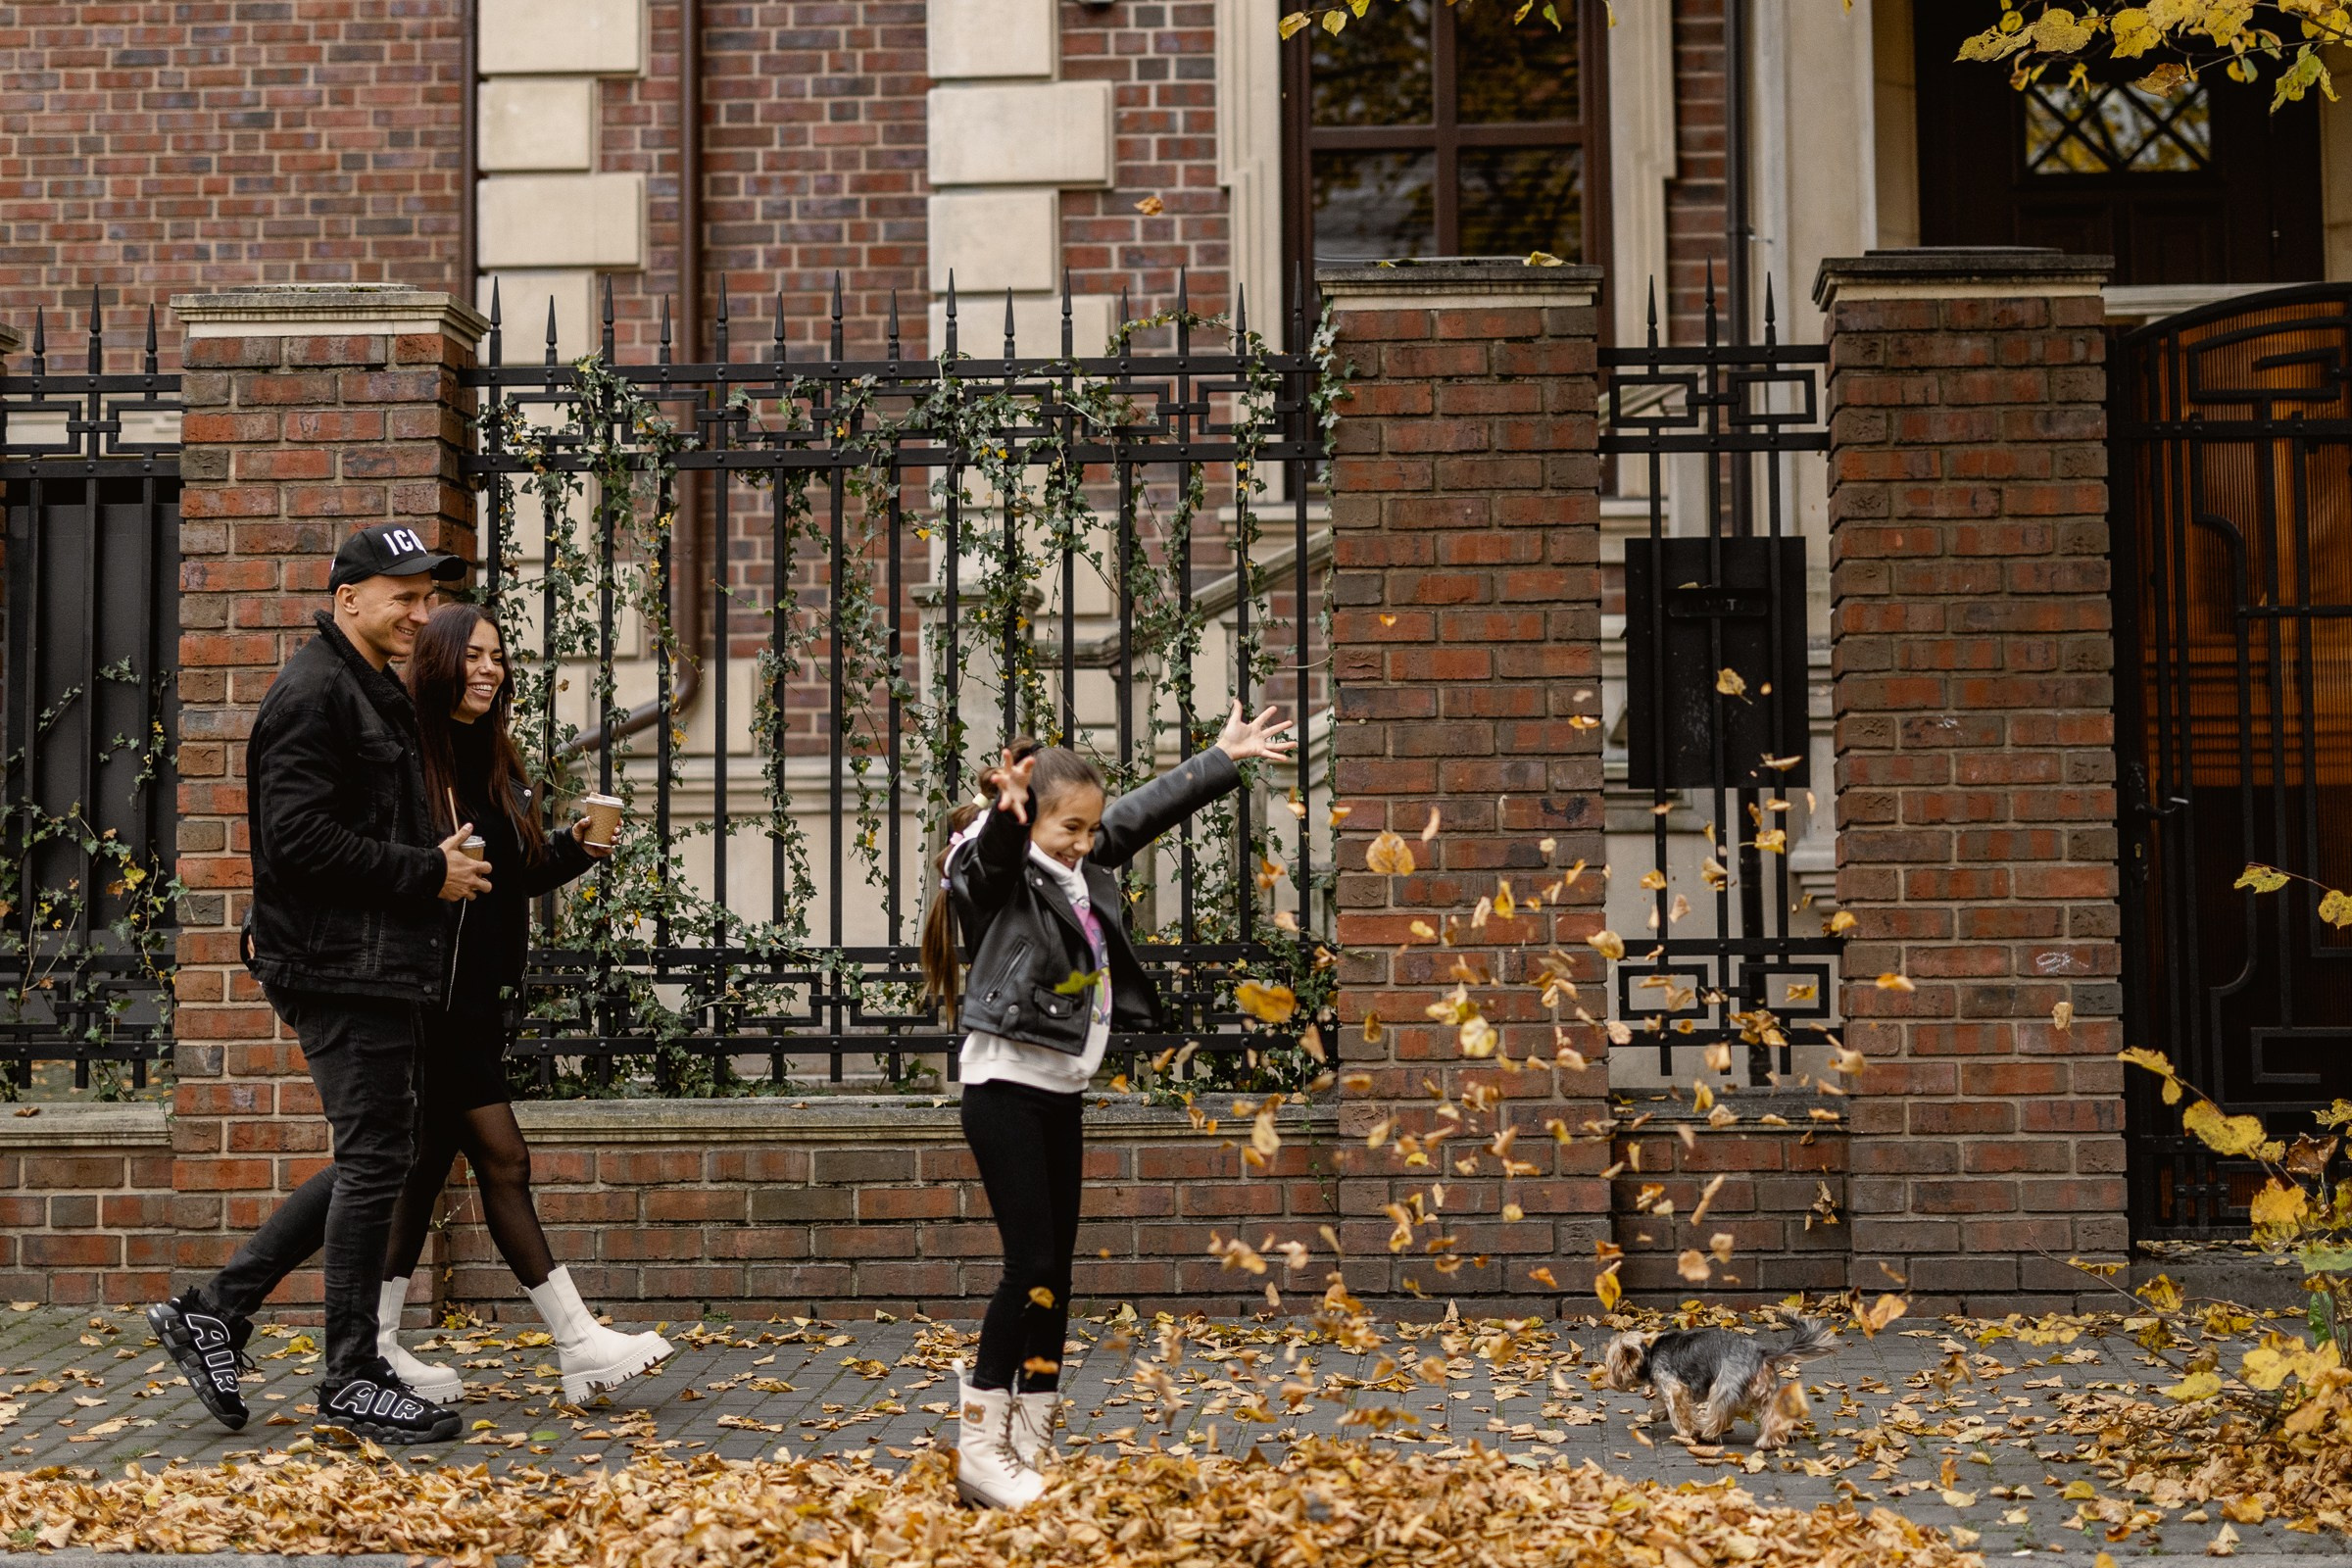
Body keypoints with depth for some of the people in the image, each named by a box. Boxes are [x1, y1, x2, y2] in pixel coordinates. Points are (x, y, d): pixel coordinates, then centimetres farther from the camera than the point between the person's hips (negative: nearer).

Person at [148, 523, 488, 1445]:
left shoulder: (373, 695, 21)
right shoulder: (313, 694, -12)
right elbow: (301, 840, -22)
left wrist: (437, 864, 11)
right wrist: (428, 875, -17)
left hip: (377, 967, 10)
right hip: (342, 968, -10)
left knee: (373, 1161, 13)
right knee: (375, 1162, -4)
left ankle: (214, 1312, 19)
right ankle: (353, 1379, 6)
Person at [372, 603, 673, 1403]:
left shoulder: (495, 767, 14)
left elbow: (518, 876, 17)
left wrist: (575, 848, 1)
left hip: (481, 999, 8)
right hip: (430, 999, -8)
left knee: (429, 1165, 12)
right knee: (503, 1160, -8)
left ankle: (378, 1342, 22)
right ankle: (579, 1345, -6)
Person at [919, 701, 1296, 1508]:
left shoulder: (1084, 863, 8)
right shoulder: (1001, 870, -12)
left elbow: (1147, 809, 18)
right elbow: (995, 844, -35)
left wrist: (1224, 757, 23)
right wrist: (1007, 808, -57)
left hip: (1061, 1094, 8)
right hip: (1007, 1090, -8)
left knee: (1056, 1269, 8)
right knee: (1030, 1267, -10)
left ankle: (1033, 1448, 15)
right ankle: (980, 1451, -1)